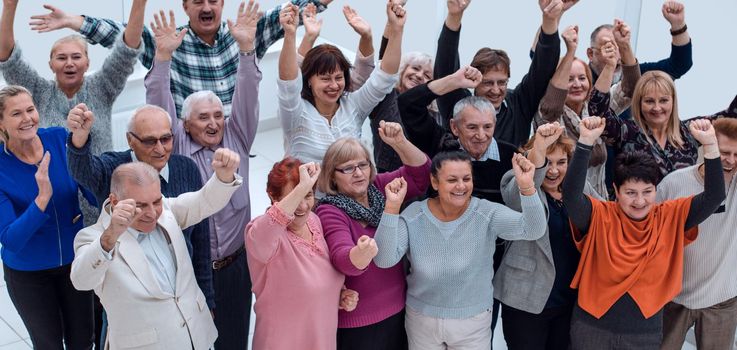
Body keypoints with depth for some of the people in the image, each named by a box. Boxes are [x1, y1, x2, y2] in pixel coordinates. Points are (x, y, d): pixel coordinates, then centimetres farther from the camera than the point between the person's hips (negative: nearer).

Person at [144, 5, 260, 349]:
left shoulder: (236, 138, 4)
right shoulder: (176, 146, -1)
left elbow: (246, 98, -7)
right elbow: (159, 105, -12)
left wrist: (246, 47, -19)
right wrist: (163, 56, -24)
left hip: (235, 264, 2)